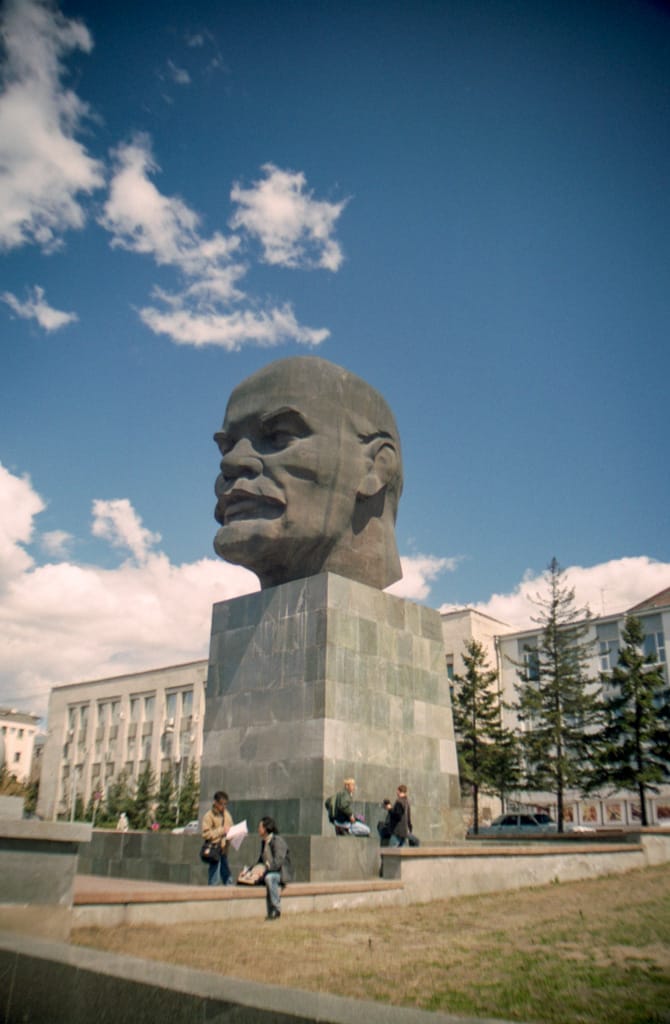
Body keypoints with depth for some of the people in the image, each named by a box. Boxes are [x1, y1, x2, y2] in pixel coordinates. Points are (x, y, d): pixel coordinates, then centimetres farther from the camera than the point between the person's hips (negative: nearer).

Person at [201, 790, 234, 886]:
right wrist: (221, 830, -17)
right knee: (213, 881, -5)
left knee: (228, 880, 10)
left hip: (224, 851, 7)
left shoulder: (227, 814, 15)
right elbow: (206, 834, -15)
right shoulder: (209, 816, -7)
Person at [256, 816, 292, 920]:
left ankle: (276, 909, -25)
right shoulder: (264, 842, 12)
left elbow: (278, 862, -24)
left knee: (269, 877, -37)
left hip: (282, 873, -8)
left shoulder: (278, 840, -14)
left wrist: (264, 868, -33)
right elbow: (261, 860, 15)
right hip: (269, 872, 8)